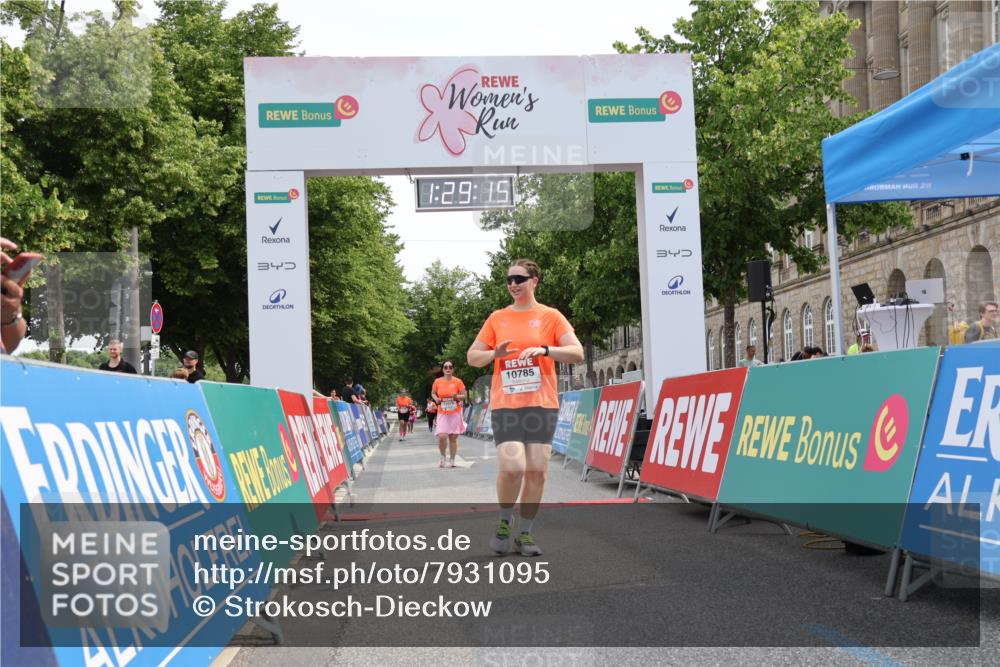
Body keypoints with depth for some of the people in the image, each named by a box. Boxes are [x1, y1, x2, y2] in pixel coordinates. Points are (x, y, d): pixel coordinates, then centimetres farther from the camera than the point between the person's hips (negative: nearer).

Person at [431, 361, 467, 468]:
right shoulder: (438, 381, 2)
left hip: (455, 414, 0)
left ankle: (452, 460, 13)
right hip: (442, 414, 0)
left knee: (453, 437, 1)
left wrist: (456, 396, -18)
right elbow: (433, 393, 17)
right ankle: (442, 457, 10)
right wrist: (436, 399, -4)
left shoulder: (458, 381, -2)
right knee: (441, 436, -15)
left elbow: (465, 396, 2)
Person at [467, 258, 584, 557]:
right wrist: (495, 353, -8)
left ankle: (525, 533, 11)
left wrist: (544, 349, -19)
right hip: (505, 404, 0)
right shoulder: (497, 318, 11)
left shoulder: (550, 316, 4)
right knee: (512, 467, -15)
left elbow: (577, 353, -3)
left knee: (536, 470, -1)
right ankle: (504, 522, 9)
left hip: (542, 403, 0)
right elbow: (472, 357, 13)